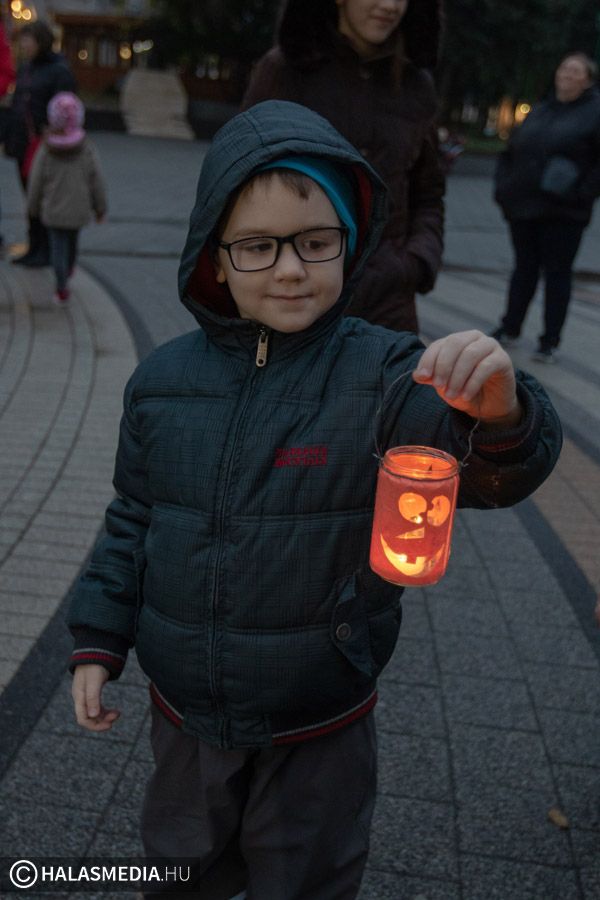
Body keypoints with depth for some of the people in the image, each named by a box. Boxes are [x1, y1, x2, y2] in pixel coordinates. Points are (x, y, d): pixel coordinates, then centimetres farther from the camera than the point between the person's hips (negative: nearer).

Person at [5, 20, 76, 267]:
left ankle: (47, 250, 4)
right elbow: (18, 106, 18)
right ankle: (35, 247, 19)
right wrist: (10, 140, 15)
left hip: (45, 143, -7)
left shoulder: (59, 71, -8)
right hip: (25, 144, 7)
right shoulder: (25, 69, 14)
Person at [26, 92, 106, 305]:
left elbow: (35, 183, -8)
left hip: (53, 210, -1)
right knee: (72, 239, 26)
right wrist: (100, 207, 4)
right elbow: (96, 181, -10)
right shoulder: (87, 149, -17)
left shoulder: (45, 151, -16)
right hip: (79, 209, 1)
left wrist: (33, 207, 9)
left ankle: (62, 289, 10)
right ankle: (68, 268, 50)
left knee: (58, 247, 12)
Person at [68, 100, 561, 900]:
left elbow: (487, 469, -32)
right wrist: (98, 642, 4)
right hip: (185, 713, 3)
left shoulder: (383, 376, -18)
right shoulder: (163, 380, -6)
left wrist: (498, 414, -53)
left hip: (319, 732, -3)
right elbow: (132, 521, 4)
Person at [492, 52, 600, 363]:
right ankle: (509, 329, 24)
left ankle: (550, 341, 7)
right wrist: (504, 188, 9)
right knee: (524, 268, 14)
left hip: (563, 213, -5)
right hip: (524, 208, 5)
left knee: (557, 273, 1)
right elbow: (510, 151, 21)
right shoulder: (540, 111, 14)